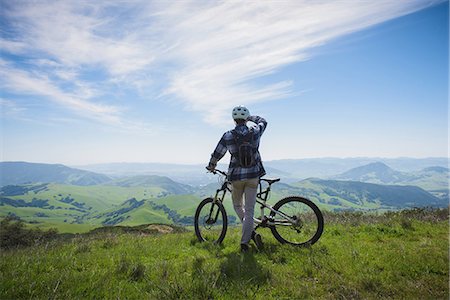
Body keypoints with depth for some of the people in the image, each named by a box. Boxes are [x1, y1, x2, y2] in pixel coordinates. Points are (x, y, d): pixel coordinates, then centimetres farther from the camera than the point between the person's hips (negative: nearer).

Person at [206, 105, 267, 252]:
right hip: (253, 175, 1)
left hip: (237, 176, -1)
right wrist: (250, 117, 31)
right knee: (249, 209, 7)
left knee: (237, 205, 21)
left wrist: (211, 166, 20)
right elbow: (263, 121, 18)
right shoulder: (255, 132, -6)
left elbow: (217, 154, 1)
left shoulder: (228, 136, -11)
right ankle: (244, 242, 8)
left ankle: (252, 232, 8)